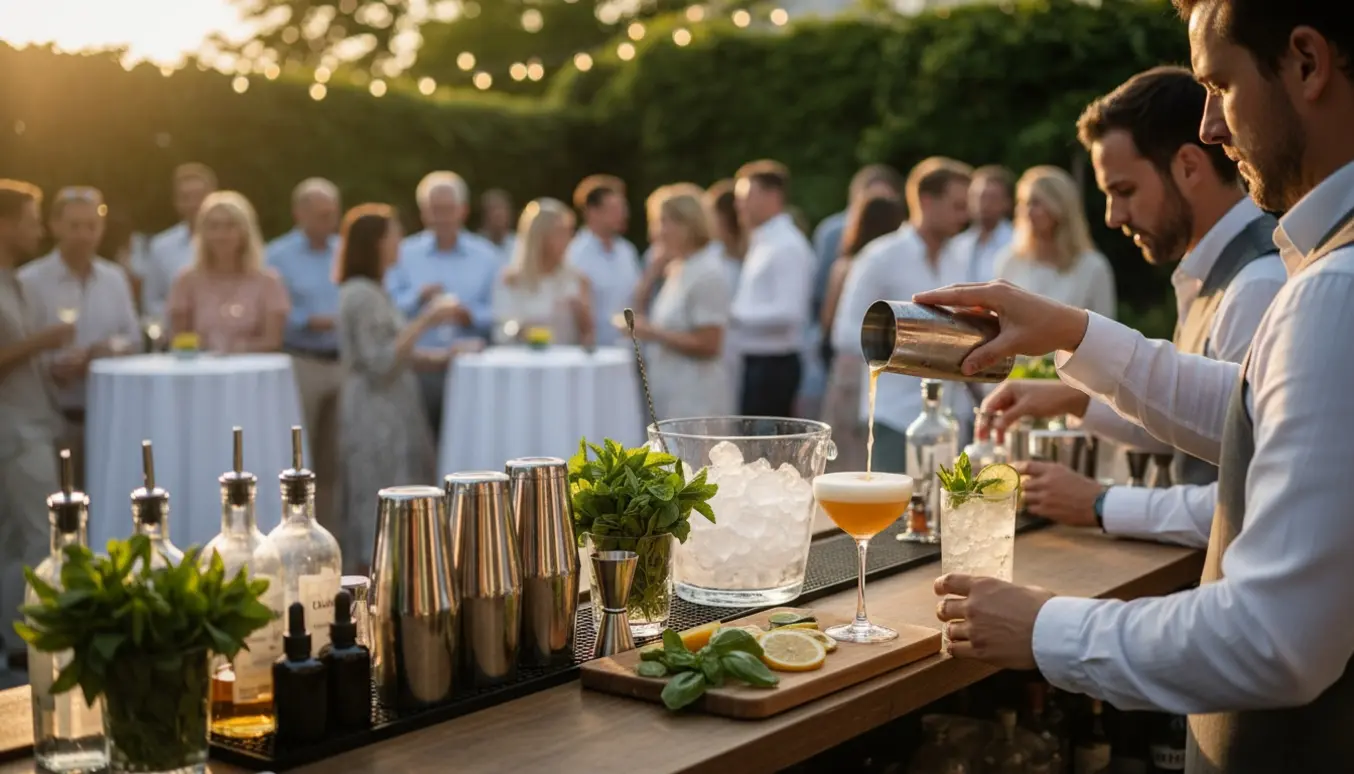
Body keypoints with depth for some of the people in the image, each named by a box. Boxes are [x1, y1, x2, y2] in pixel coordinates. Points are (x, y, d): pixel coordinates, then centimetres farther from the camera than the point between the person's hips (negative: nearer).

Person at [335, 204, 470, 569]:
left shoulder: (373, 291, 15)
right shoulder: (361, 295, -15)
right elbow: (381, 363, -21)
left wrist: (442, 357, 7)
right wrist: (425, 321, -19)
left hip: (390, 415, 10)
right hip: (375, 419, -10)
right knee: (380, 511, -6)